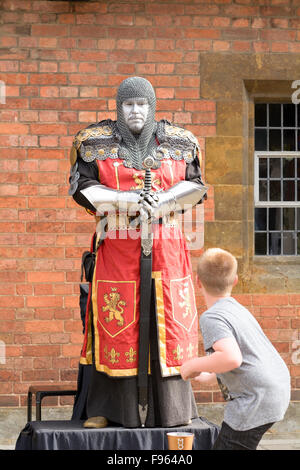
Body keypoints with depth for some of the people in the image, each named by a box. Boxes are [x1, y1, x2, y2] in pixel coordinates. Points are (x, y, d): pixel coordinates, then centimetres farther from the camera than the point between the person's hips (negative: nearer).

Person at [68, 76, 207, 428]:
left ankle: (172, 408, 10)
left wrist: (163, 200, -9)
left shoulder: (178, 143, 9)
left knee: (167, 324, 1)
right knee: (116, 325, -3)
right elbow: (82, 187, 0)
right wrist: (128, 199, -13)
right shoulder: (96, 143, 5)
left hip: (166, 247, 2)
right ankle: (105, 408, 5)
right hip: (117, 247, -1)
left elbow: (196, 185, 10)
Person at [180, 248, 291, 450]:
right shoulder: (238, 309, 15)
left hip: (257, 401, -10)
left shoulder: (211, 317, -15)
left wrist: (194, 365, -15)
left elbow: (232, 358, -31)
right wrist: (209, 377, 33)